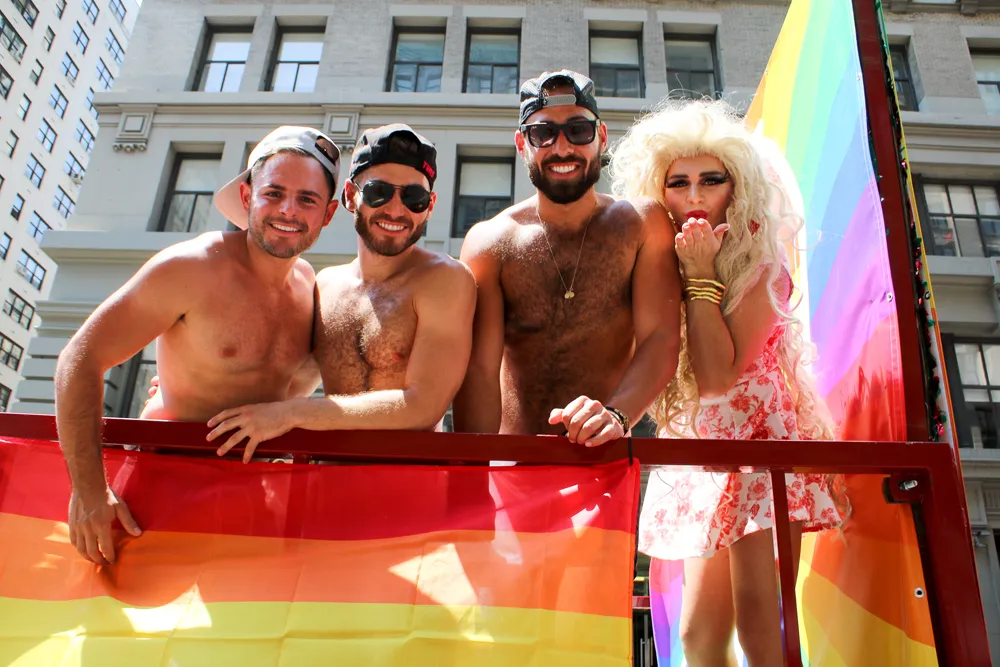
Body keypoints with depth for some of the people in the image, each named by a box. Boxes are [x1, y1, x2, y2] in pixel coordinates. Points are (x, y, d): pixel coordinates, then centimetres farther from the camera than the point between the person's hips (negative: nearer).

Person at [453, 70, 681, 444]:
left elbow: (662, 339, -5)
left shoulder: (641, 223, 5)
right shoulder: (489, 242, 2)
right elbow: (480, 369, -7)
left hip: (607, 459, 1)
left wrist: (616, 413, -24)